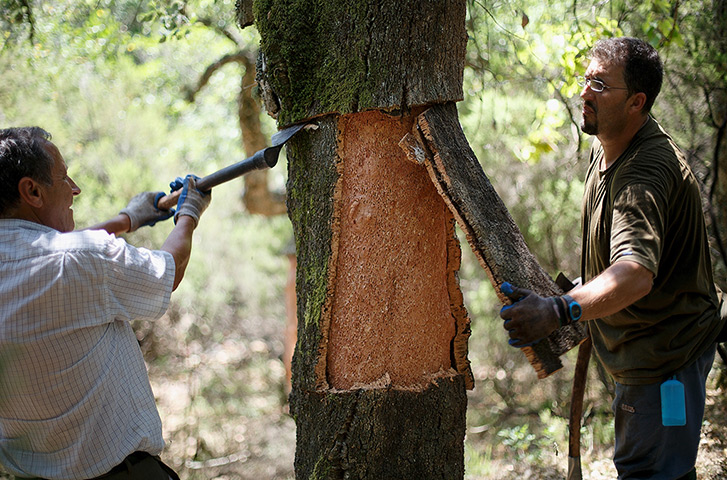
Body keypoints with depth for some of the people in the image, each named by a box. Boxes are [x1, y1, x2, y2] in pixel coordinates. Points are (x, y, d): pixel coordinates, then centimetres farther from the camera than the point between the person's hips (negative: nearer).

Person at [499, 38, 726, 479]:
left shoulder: (647, 171, -31)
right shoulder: (607, 147, 3)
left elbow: (637, 272, -48)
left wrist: (558, 312, -61)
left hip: (665, 353, -10)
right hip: (639, 350, 10)